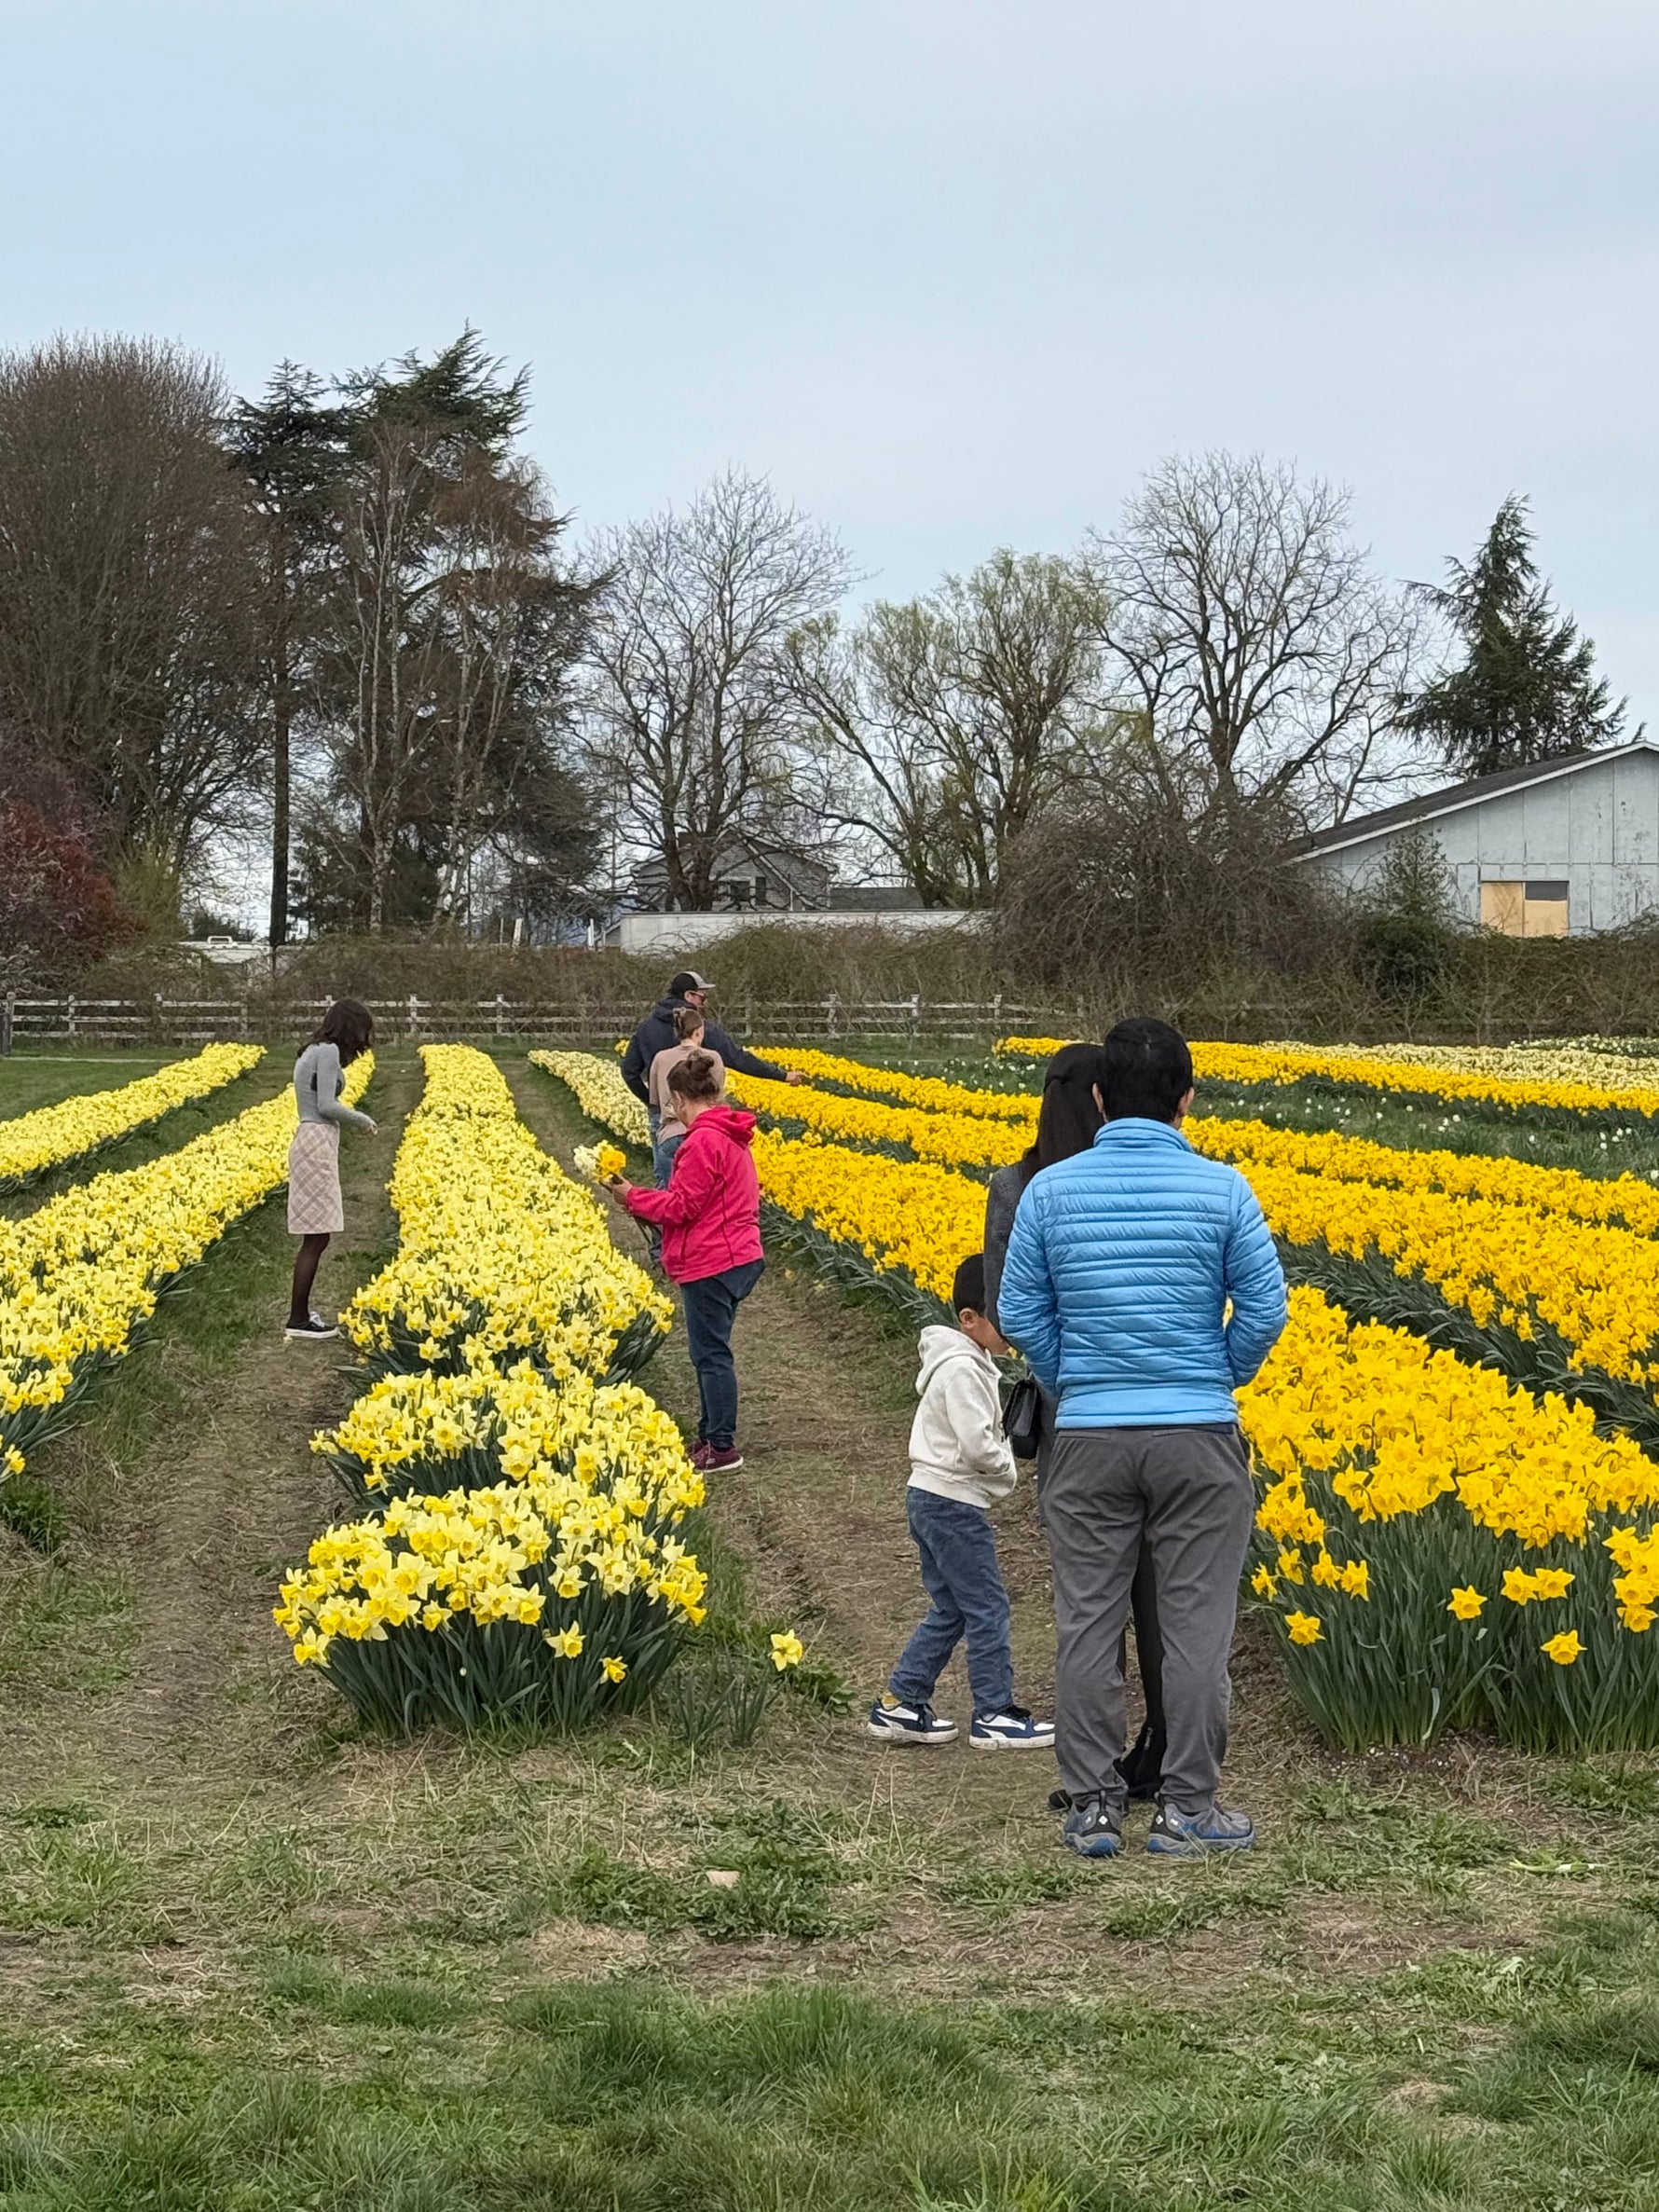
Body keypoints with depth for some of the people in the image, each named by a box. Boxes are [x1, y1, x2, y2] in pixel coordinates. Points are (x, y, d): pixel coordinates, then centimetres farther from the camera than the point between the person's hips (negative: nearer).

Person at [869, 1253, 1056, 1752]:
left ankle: (898, 1705, 16)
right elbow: (976, 1444, -24)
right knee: (987, 1607, -3)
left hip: (932, 1499, 10)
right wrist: (1007, 1468, -6)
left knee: (949, 1609, 15)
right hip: (954, 1503, -10)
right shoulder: (962, 1369, -19)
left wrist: (998, 1463, 4)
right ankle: (994, 1715, 4)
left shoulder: (970, 1362, 13)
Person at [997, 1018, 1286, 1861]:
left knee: (1088, 1622, 7)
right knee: (1194, 1623, 5)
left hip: (1089, 1434, 1)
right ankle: (1187, 1809, 9)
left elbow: (1019, 1313, 1)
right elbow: (1264, 1310, -4)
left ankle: (1092, 1809, 12)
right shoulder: (1222, 1188, -5)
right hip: (1199, 1436, -1)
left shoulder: (1050, 1189, -2)